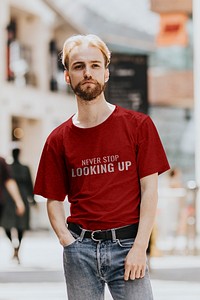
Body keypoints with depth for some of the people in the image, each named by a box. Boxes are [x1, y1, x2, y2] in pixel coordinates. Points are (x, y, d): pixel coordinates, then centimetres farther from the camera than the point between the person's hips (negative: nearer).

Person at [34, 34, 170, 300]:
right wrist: (67, 240, -7)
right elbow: (54, 200, 10)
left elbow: (149, 189, -1)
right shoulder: (59, 139, 7)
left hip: (126, 244, -2)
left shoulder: (138, 125, 2)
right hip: (80, 247, 2)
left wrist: (139, 247, -9)